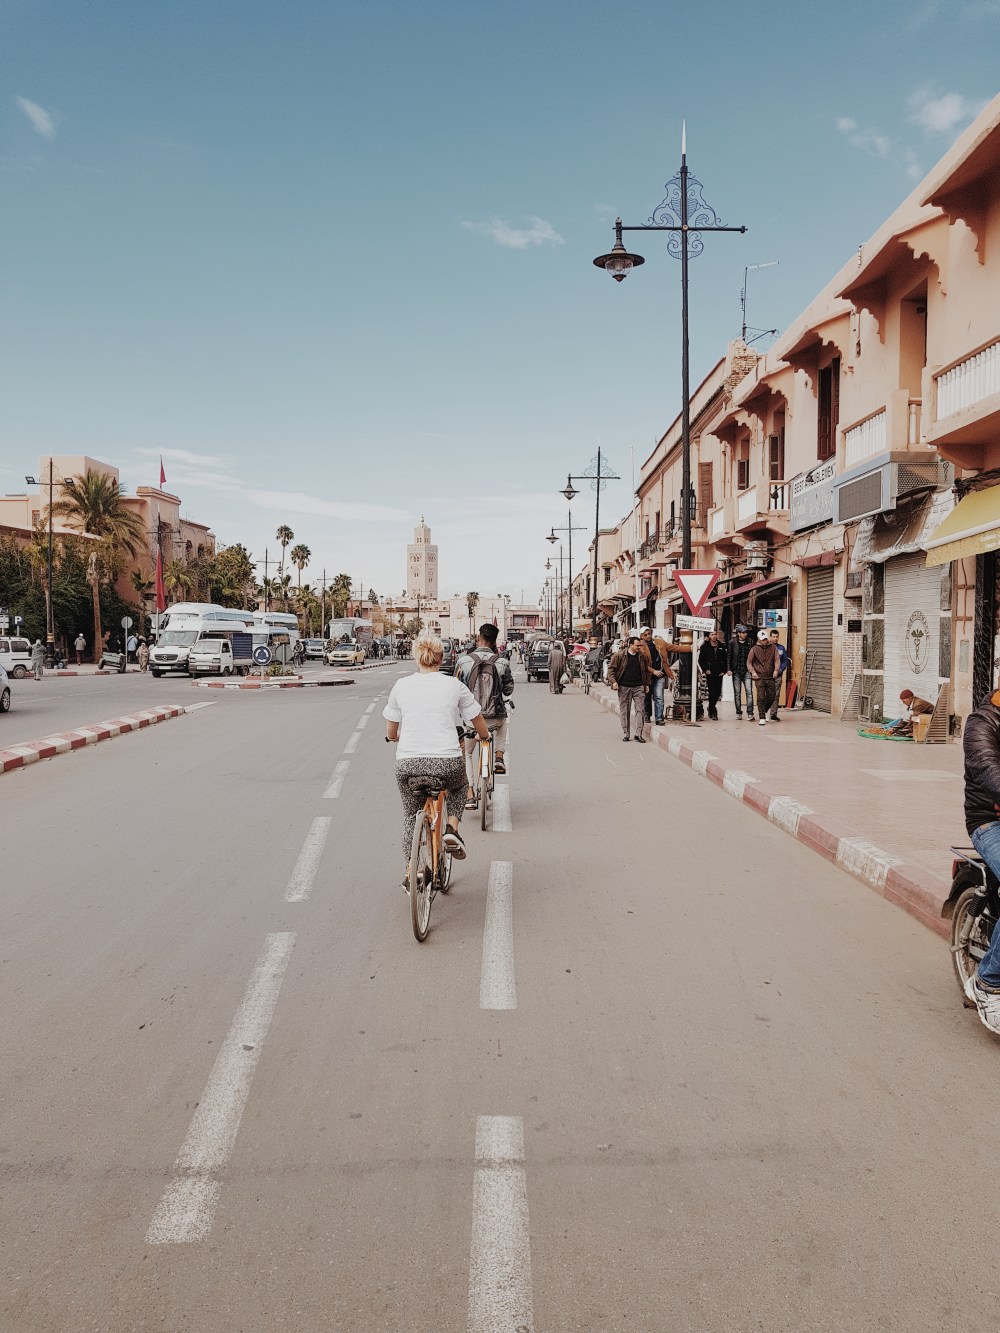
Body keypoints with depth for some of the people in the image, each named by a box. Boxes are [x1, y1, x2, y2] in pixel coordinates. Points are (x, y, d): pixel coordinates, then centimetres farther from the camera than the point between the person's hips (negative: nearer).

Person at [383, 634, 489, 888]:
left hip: (408, 763, 1)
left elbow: (391, 733, 15)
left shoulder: (401, 686, 7)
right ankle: (452, 829, 10)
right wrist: (483, 736, 35)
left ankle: (410, 871, 22)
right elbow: (480, 727, 12)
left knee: (411, 815, 25)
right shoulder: (454, 686, 4)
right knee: (458, 788, 33)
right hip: (447, 762, -1)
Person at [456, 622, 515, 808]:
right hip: (495, 718, 1)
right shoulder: (502, 662, -7)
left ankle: (470, 795, 12)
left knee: (466, 754, 24)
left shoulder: (463, 661, -9)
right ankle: (499, 758, 26)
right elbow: (509, 691, 5)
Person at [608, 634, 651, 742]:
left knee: (640, 710, -4)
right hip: (624, 687, -2)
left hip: (639, 687, 2)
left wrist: (647, 684, 12)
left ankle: (638, 734, 0)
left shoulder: (642, 656, 6)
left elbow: (647, 671, 17)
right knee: (624, 711, 4)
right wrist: (613, 681, -10)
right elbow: (611, 669, 1)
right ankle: (625, 734, 13)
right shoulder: (620, 655, -3)